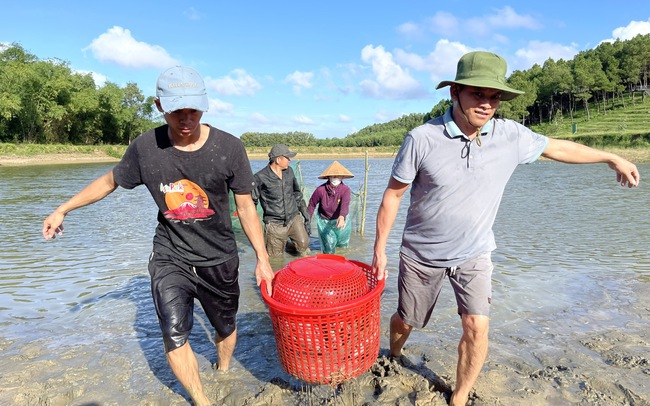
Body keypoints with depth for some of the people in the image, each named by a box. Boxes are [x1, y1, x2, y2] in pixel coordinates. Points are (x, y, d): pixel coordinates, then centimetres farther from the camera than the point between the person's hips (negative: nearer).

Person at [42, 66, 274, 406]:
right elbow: (110, 180, 10)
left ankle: (223, 372, 47)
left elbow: (245, 206, -7)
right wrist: (62, 209, 15)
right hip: (170, 258, 1)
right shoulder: (145, 147, -9)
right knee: (174, 336, -9)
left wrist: (262, 258, -7)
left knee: (225, 327, 16)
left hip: (219, 260, 0)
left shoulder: (229, 147, -14)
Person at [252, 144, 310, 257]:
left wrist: (305, 215, 16)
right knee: (275, 256, 2)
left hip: (294, 218, 4)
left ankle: (289, 244, 16)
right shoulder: (260, 177, -10)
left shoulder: (289, 171, 6)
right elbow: (252, 202, -1)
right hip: (274, 224, -3)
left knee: (304, 244, -16)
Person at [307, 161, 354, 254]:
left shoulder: (345, 189, -21)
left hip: (340, 220, 1)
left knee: (343, 244, 19)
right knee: (329, 249, 3)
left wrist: (342, 217, -57)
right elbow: (312, 205, -5)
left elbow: (345, 205, -37)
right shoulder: (321, 190, -20)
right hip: (324, 221, -1)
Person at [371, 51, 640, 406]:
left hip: (474, 254, 2)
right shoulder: (422, 138, -21)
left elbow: (556, 148, 9)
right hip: (421, 254, -2)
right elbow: (393, 194, -13)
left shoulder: (511, 136, -10)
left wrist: (612, 158, 20)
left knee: (477, 328, -8)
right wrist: (379, 248, -10)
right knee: (405, 322, 14)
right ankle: (393, 359, 49)